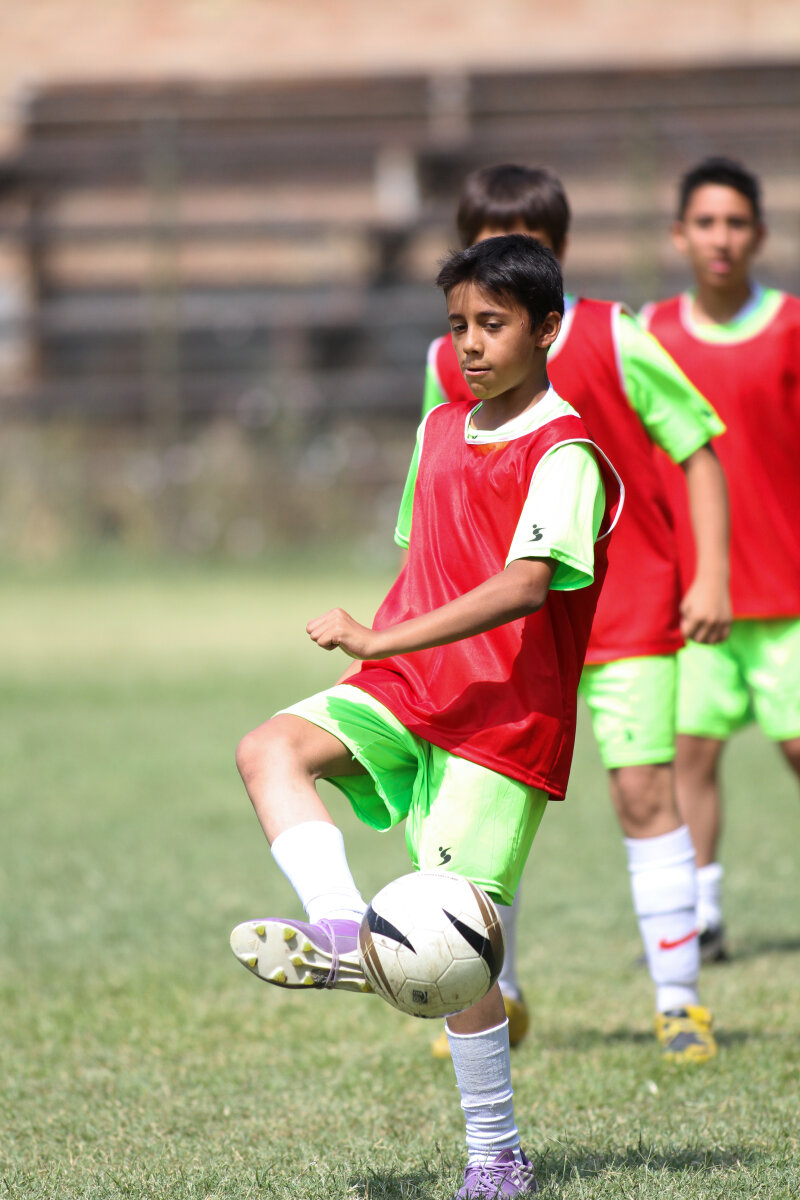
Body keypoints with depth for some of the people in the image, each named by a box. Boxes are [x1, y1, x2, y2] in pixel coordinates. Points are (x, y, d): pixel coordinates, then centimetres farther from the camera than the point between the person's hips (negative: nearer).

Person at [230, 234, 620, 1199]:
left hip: (505, 720, -7)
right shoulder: (440, 431, 14)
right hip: (404, 692, 7)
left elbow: (526, 585, -25)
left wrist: (383, 640, -28)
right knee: (271, 748, -21)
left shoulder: (564, 454, -12)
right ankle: (342, 933, -36)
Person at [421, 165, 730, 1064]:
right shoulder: (450, 364, 1)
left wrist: (711, 577, -10)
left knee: (644, 790, -9)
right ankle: (496, 997, 17)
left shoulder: (612, 340, -9)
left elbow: (698, 452, -3)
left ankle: (679, 1000, 0)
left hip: (629, 604, -3)